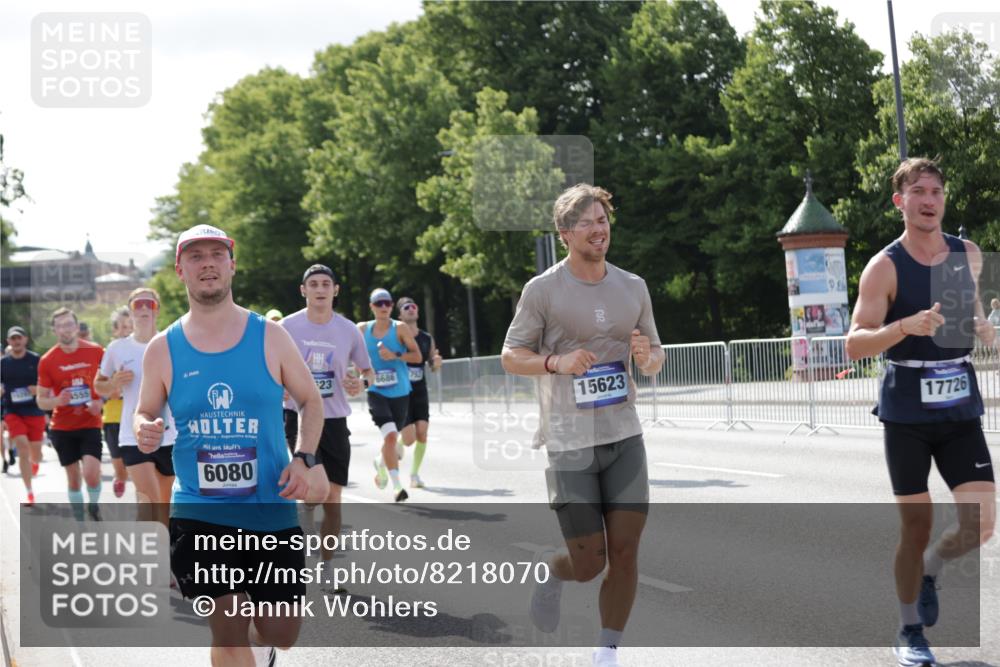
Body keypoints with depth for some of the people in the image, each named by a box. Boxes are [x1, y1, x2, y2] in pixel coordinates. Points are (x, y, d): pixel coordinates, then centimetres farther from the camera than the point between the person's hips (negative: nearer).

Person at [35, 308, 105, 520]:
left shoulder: (96, 351, -4)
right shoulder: (47, 361, -4)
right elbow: (41, 400, 1)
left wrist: (101, 401, -10)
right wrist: (57, 401, -21)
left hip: (90, 423, -1)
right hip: (62, 427, 1)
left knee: (91, 472, -18)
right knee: (73, 477, 8)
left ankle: (94, 506, 13)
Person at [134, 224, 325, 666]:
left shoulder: (270, 336, -1)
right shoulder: (162, 349, 0)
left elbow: (310, 400, 9)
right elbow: (146, 413, 12)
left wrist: (304, 459, -8)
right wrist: (144, 431, -13)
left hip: (272, 511, 1)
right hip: (198, 514, -1)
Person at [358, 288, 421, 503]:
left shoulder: (399, 328, -3)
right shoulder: (362, 329, 2)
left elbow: (417, 356, -5)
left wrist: (395, 355, -19)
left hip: (399, 393, 1)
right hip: (376, 392, -1)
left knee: (392, 438, 14)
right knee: (390, 435, -21)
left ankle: (381, 463, 49)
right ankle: (397, 485, -19)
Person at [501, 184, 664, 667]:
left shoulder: (633, 287, 8)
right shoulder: (542, 291, -5)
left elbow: (655, 355, 17)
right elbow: (510, 356, 0)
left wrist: (648, 358, -7)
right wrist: (557, 362, -19)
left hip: (625, 436, 4)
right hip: (569, 441, -4)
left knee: (625, 551, -3)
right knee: (588, 563, -4)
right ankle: (552, 576, 32)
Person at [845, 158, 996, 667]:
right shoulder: (885, 267, -9)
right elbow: (855, 345, -18)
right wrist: (906, 326, -31)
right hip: (907, 414, -4)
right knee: (916, 527, 1)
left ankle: (930, 568, 25)